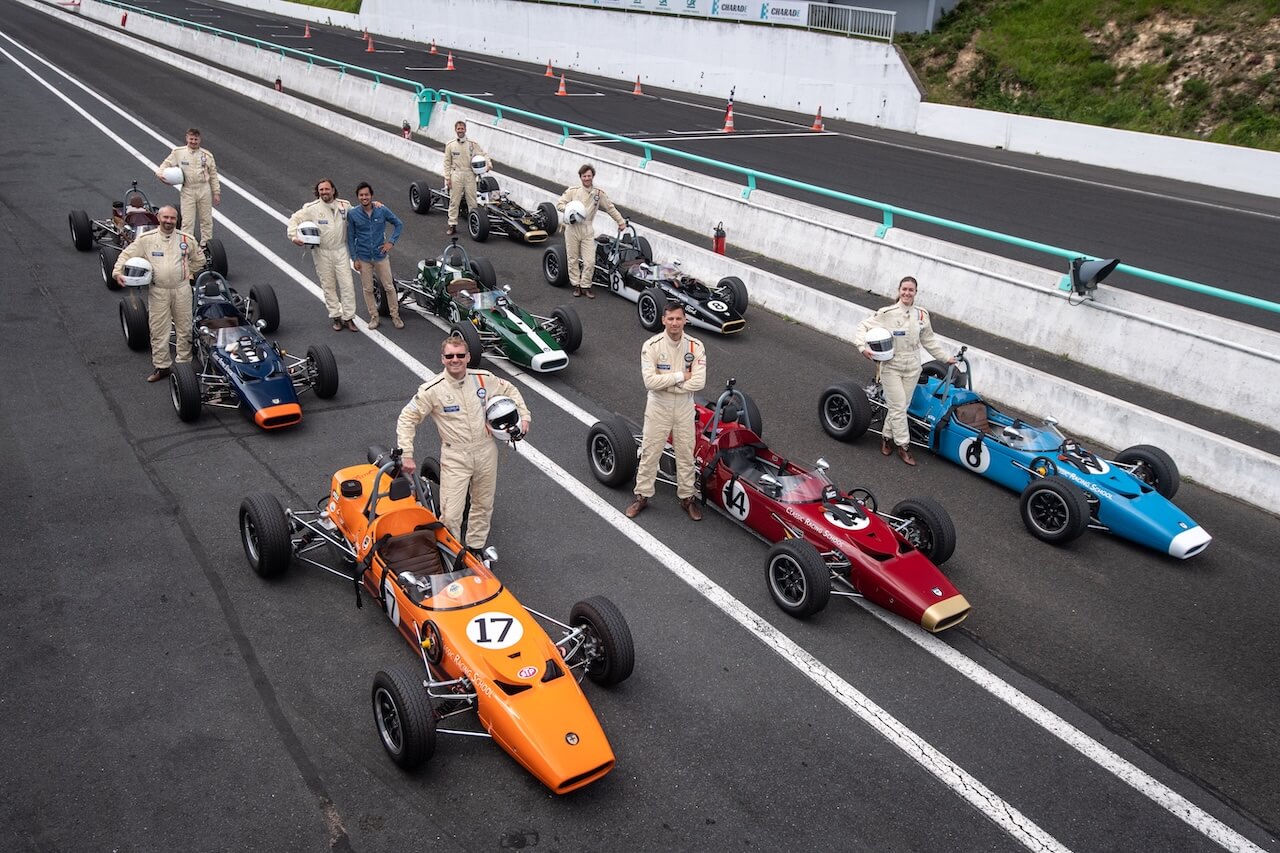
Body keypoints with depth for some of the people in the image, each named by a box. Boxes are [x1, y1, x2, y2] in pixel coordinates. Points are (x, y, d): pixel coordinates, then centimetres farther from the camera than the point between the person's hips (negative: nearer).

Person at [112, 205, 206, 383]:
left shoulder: (187, 239, 1)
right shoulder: (146, 239, -2)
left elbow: (199, 259, 16)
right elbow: (127, 254, 2)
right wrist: (117, 271, -11)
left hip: (181, 289, 1)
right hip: (157, 291, -1)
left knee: (184, 328, 8)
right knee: (158, 330, 3)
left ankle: (184, 363, 21)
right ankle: (161, 366, 12)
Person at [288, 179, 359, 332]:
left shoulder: (345, 205, 0)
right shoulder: (312, 208, -8)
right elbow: (294, 219, 0)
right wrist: (294, 236, -15)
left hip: (341, 251, 1)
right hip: (322, 253, -1)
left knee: (347, 284, -2)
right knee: (328, 286, 7)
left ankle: (349, 318, 6)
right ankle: (336, 317, 18)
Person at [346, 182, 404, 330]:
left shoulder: (382, 210, -9)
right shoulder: (352, 214, -8)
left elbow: (399, 224, 5)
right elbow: (351, 237, -1)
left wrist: (391, 241, -4)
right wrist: (354, 258, -4)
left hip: (381, 256, 0)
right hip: (363, 259, 0)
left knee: (389, 287, 5)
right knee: (368, 289, 9)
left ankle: (395, 316, 18)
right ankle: (374, 317, 23)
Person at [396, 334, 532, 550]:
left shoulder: (484, 379, -4)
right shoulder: (432, 390, -14)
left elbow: (510, 391, 15)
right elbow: (407, 418, -7)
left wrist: (524, 415, 4)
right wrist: (406, 455, -13)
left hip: (486, 452, 4)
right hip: (455, 457, -4)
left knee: (483, 506, 18)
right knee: (450, 516, -9)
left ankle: (475, 548, 39)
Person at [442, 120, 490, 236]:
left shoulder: (473, 144, 3)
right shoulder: (450, 145, 5)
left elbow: (483, 154, 3)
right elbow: (447, 162, 7)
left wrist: (488, 163, -18)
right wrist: (447, 178, 1)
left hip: (470, 175, 0)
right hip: (456, 175, 0)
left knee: (472, 200, 0)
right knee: (454, 201, 2)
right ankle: (452, 225, 7)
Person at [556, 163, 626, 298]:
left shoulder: (599, 193, 6)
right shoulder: (572, 191, 2)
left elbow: (610, 208, 15)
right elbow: (559, 204, 4)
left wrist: (621, 221, 15)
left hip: (588, 231, 0)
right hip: (572, 228, 0)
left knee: (590, 261, -7)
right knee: (573, 259, 5)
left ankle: (585, 286, 8)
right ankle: (576, 285, 19)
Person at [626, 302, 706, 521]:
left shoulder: (696, 346, -9)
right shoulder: (651, 346, -14)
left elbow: (698, 382, -18)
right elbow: (650, 381, -23)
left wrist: (665, 384, -18)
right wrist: (680, 376, -19)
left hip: (685, 407, 2)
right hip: (658, 406, -2)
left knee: (686, 454, 12)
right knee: (649, 452, 7)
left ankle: (687, 497, 27)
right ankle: (642, 496, 22)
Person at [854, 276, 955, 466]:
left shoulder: (922, 315, 4)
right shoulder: (887, 314, -11)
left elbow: (929, 341, 16)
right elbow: (863, 327, -9)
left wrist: (945, 357, 19)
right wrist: (862, 347, -25)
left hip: (912, 368, 4)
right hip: (891, 367, -4)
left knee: (900, 406, 9)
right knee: (898, 407, -4)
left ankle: (887, 437, 28)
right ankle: (903, 446, 7)